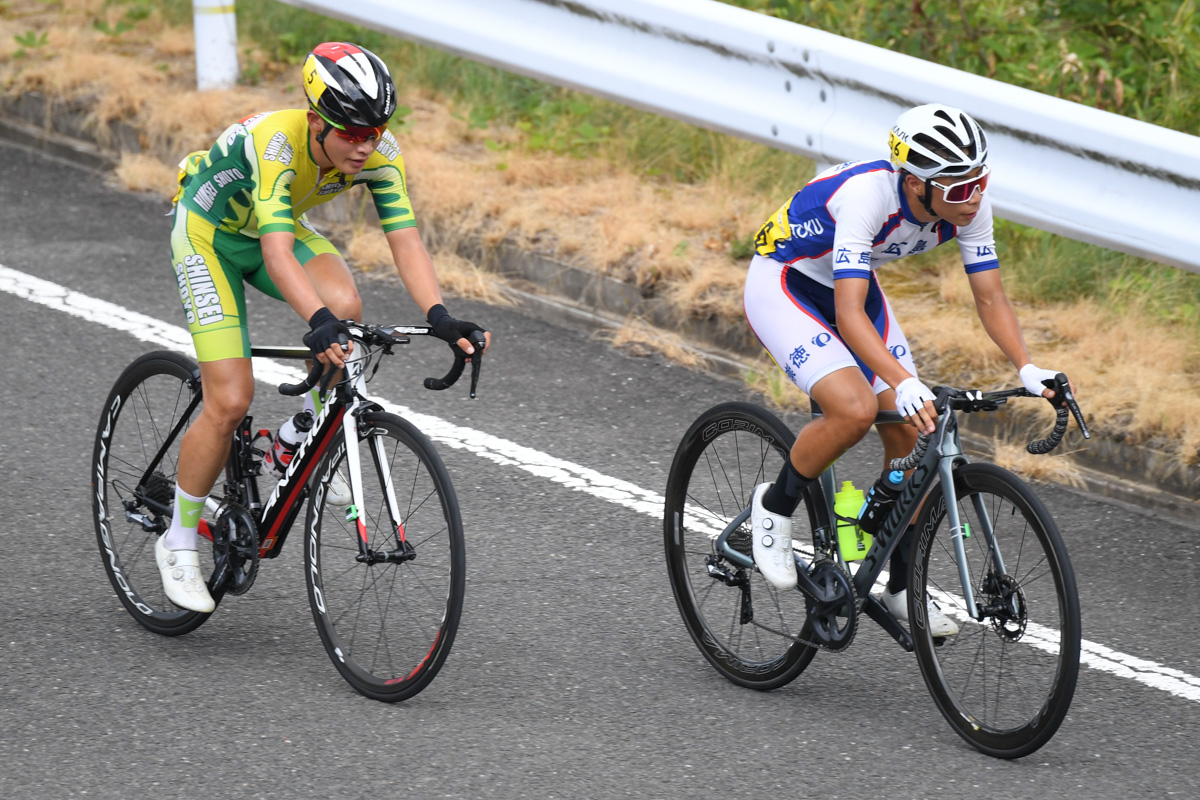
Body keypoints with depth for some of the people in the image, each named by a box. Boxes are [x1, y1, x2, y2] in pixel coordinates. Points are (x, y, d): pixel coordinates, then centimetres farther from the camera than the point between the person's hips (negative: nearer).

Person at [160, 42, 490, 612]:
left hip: (277, 228, 5)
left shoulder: (379, 153, -23)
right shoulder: (275, 143, -39)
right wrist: (318, 323, -63)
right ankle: (178, 543, 5)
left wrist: (440, 317, -43)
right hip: (209, 233, -5)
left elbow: (405, 239, -27)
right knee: (230, 400, -13)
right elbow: (276, 253, -48)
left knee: (344, 306, -27)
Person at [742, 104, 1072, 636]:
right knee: (855, 410, -28)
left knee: (912, 433, -2)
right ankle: (775, 505, -2)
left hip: (853, 283, 7)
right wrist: (904, 383, -55)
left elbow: (990, 298, -11)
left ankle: (901, 589, 12)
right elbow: (848, 314, -42)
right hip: (782, 284, -7)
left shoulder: (969, 204, -19)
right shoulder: (866, 194, -38)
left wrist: (1027, 368, -27)